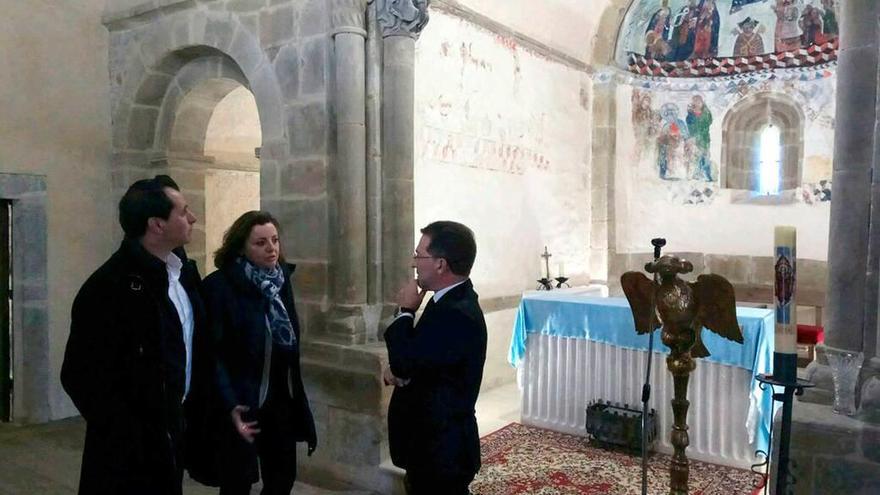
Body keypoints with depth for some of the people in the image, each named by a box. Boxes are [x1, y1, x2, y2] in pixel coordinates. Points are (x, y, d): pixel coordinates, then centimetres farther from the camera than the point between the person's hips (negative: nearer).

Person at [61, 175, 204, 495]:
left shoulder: (183, 269, 1)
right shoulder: (111, 285, -21)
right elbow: (80, 375, -19)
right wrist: (129, 437, -16)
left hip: (173, 427, 7)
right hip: (131, 445, -7)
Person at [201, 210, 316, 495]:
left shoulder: (281, 279, 6)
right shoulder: (219, 286, -14)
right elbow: (213, 352, -18)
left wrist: (296, 395, 13)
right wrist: (230, 405, -25)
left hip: (282, 401, 6)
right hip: (243, 404, -6)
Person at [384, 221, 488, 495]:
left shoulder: (457, 314, -27)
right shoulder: (452, 299, 5)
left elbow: (405, 362, -25)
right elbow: (418, 358, 14)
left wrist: (406, 311, -13)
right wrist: (397, 369, -6)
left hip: (442, 449, -9)